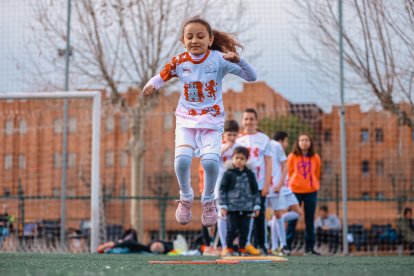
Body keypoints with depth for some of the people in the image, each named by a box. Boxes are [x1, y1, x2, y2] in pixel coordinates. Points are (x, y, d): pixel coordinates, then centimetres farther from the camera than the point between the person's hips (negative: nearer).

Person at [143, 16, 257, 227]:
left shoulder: (219, 59, -10)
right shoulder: (179, 62, -3)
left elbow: (251, 77, -13)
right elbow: (161, 76, 7)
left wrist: (237, 60, -31)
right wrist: (151, 85, -17)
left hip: (212, 120, -2)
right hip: (186, 120, 2)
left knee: (210, 160, -24)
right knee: (181, 160, -21)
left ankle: (208, 201, 6)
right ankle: (186, 198, 10)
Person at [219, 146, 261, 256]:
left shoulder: (249, 174, 7)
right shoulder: (229, 174, 0)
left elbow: (255, 191, 11)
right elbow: (223, 190, -1)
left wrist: (256, 206, 6)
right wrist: (223, 206, -6)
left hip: (246, 208, 2)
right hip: (232, 207, -2)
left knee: (245, 229, 4)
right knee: (232, 229, -1)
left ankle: (242, 248, 16)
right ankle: (229, 248, 12)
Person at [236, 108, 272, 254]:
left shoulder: (264, 139, 5)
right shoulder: (238, 139, 9)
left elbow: (268, 163, 3)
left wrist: (266, 184, -5)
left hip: (259, 185, -1)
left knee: (259, 215, 0)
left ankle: (261, 245, 8)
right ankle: (244, 244, 7)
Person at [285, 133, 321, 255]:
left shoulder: (315, 158, 5)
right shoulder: (292, 157, 0)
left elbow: (317, 174, 13)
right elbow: (290, 173, 5)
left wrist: (312, 184, 11)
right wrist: (293, 184, 4)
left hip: (311, 191, 2)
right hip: (295, 191, -2)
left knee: (309, 221, 4)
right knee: (292, 220, -3)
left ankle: (309, 247, 7)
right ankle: (287, 246, -1)